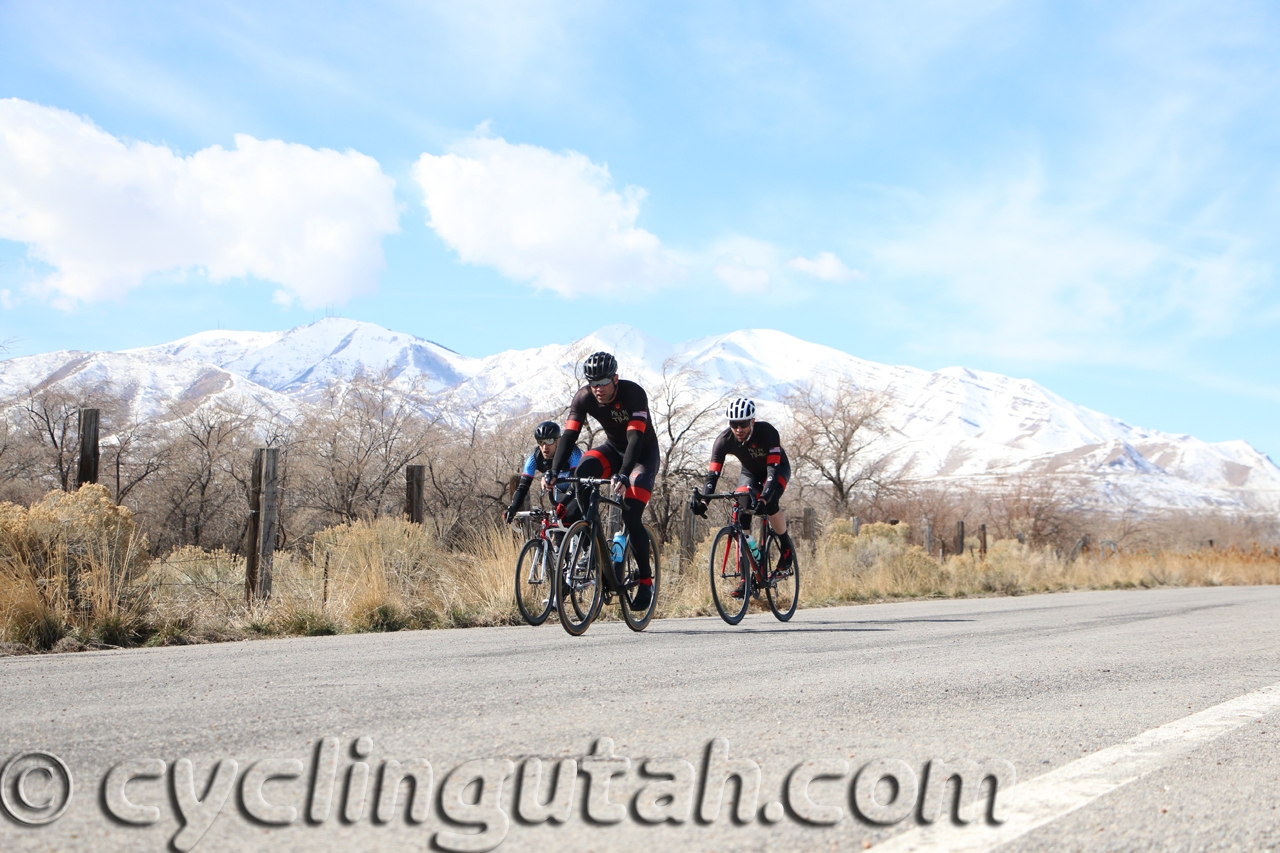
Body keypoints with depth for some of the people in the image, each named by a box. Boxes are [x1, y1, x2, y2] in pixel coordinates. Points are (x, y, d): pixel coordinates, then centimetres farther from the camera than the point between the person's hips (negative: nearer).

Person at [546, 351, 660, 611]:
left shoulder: (634, 394, -30)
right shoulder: (584, 397, -18)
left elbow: (635, 438, -39)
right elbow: (568, 435, -24)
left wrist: (622, 475, -53)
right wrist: (554, 472, -38)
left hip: (643, 453, -4)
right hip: (613, 448, 4)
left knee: (631, 516, -20)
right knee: (583, 471, -29)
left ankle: (645, 580, -4)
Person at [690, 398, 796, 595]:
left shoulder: (767, 432, -35)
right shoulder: (724, 440, -27)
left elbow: (773, 469, -39)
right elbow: (713, 474, -30)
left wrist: (764, 497, -55)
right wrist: (703, 499, -47)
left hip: (778, 468, -3)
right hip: (750, 472, 3)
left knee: (770, 504, -32)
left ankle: (787, 546, -4)